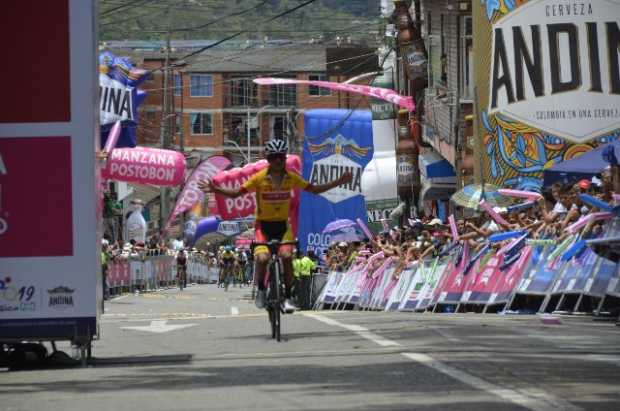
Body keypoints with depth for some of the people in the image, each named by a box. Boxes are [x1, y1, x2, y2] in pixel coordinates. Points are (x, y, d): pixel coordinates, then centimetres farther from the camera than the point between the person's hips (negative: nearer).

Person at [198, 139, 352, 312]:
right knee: (262, 258, -24)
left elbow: (314, 189, 9)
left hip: (283, 225, 2)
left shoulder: (291, 177, -1)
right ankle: (261, 290, 4)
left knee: (287, 256, -21)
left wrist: (339, 182, 3)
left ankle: (288, 297, -9)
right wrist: (215, 189, -24)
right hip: (263, 225, -2)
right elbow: (236, 192, -9)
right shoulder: (259, 178, -9)